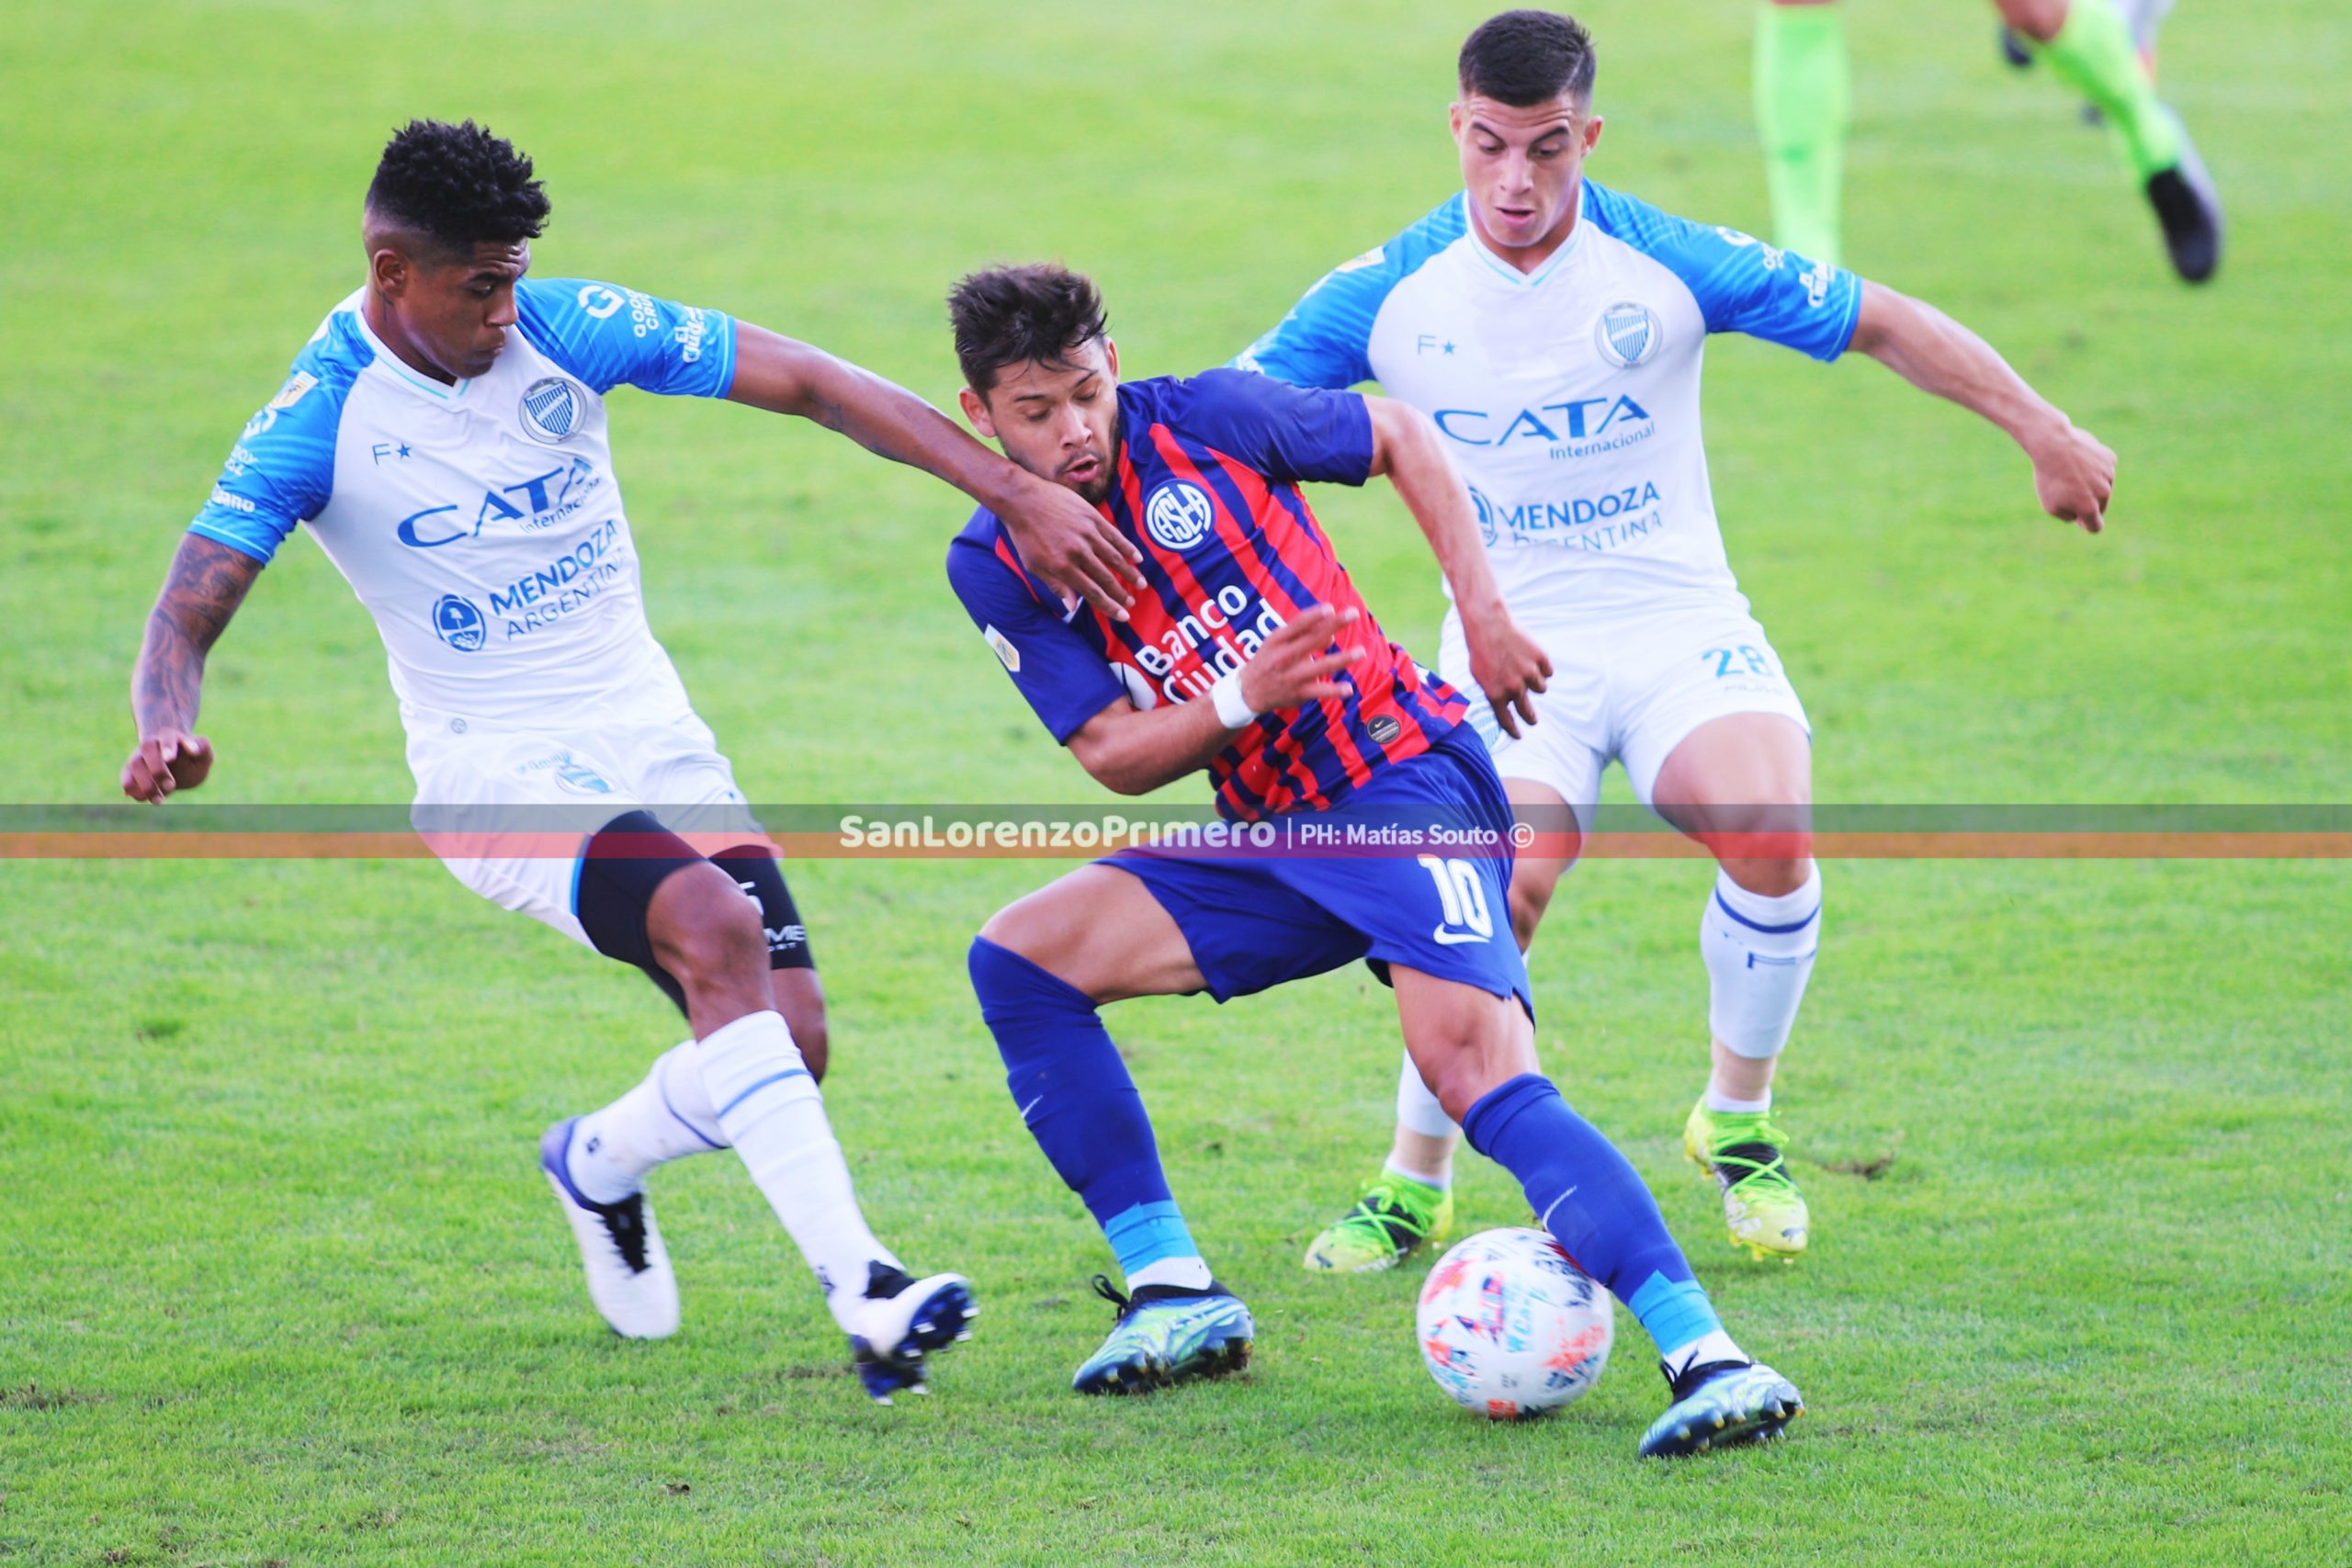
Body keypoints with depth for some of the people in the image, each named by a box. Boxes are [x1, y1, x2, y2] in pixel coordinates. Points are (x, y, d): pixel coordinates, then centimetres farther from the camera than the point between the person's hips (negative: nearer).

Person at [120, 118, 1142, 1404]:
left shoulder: (566, 331, -5)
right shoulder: (321, 421, -12)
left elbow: (808, 384, -2)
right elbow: (186, 616, -15)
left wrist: (1017, 493, -7)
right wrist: (167, 733, -40)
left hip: (655, 747, 5)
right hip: (496, 777, -5)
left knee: (785, 1040, -8)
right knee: (716, 924, -32)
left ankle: (598, 1164, 27)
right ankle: (861, 1294, -37)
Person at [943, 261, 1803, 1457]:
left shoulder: (1207, 420, -8)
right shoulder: (995, 567, 1)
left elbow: (1400, 437, 8)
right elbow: (1113, 757, -1)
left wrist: (1483, 614, 1)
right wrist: (1240, 700, -20)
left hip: (1403, 783, -6)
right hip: (1270, 840, 6)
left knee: (1472, 1060, -25)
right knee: (1017, 958, -5)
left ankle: (1706, 1358, -32)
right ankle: (1175, 1295, -1)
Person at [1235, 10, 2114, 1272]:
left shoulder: (1669, 265, -6)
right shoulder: (1389, 295, -4)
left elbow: (1881, 324, 3)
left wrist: (2043, 433, 0)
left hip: (1680, 627, 0)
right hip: (1511, 644, 0)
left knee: (1771, 836, -28)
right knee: (1499, 892, -26)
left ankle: (1738, 1125, -1)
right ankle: (1414, 1186, -2)